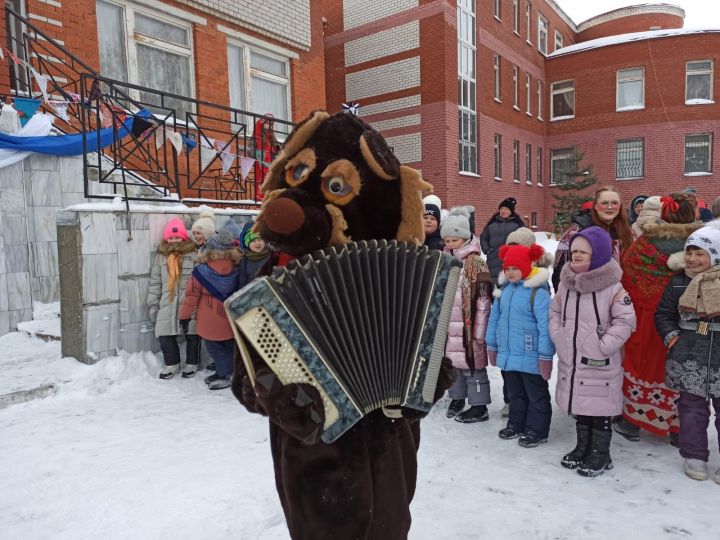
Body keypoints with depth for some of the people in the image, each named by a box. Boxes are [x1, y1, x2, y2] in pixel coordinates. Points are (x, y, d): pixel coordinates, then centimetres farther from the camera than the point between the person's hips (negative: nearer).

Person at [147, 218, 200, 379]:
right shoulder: (161, 256, 11)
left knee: (192, 334, 6)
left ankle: (192, 363, 25)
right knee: (165, 335, 1)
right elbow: (155, 281, 14)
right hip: (167, 304, 3)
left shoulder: (193, 254, -2)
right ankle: (172, 364, 22)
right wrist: (152, 303, 9)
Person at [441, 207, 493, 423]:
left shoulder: (476, 263, -12)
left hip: (468, 326, -7)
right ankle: (457, 398, 31)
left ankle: (479, 406, 12)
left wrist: (479, 331, -15)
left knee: (472, 365, 1)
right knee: (452, 363, 15)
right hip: (448, 326, 7)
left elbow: (483, 301, -14)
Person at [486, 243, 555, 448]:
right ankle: (516, 424, 37)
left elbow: (545, 326, -19)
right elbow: (494, 318, 12)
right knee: (515, 394, 22)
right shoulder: (504, 290, 4)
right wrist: (492, 345, 15)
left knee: (536, 395, 11)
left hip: (530, 358, -7)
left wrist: (545, 356, -18)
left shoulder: (538, 292, -17)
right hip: (508, 355, 7)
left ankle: (536, 430, 25)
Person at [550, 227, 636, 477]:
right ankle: (582, 447, 36)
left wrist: (603, 346, -17)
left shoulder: (613, 287, -12)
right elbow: (555, 311, 14)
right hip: (570, 361, 5)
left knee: (600, 410, 7)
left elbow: (625, 320, -13)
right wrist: (558, 336, 1)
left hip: (600, 365, -5)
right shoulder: (566, 284, 4)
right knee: (579, 408, 19)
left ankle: (601, 455, 25)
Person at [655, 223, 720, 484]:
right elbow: (663, 314, 9)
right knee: (691, 407, 10)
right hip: (689, 357, 1)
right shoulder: (678, 283, 3)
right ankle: (694, 455, 22)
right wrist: (672, 338, -3)